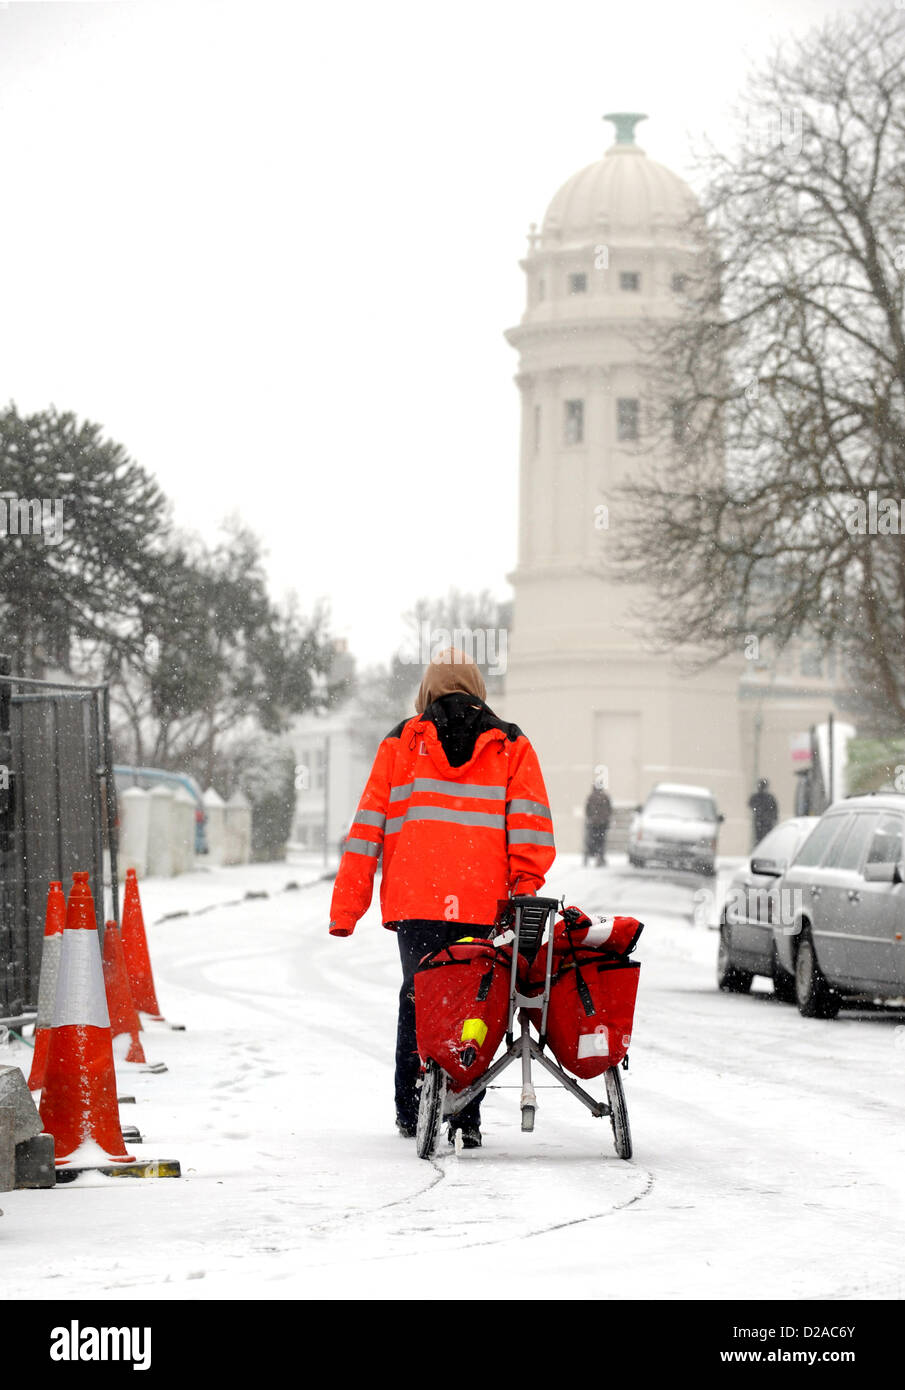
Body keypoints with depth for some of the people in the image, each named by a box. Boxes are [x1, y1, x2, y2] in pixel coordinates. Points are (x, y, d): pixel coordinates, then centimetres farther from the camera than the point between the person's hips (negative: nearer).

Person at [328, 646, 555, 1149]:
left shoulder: (401, 744, 10)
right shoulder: (512, 748, 10)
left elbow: (367, 828, 8)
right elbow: (530, 824, -2)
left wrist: (346, 908, 9)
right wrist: (525, 887, -4)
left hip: (415, 903, 1)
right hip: (483, 909, -1)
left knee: (416, 1002, 13)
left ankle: (412, 1112, 13)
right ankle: (464, 1120, -4)